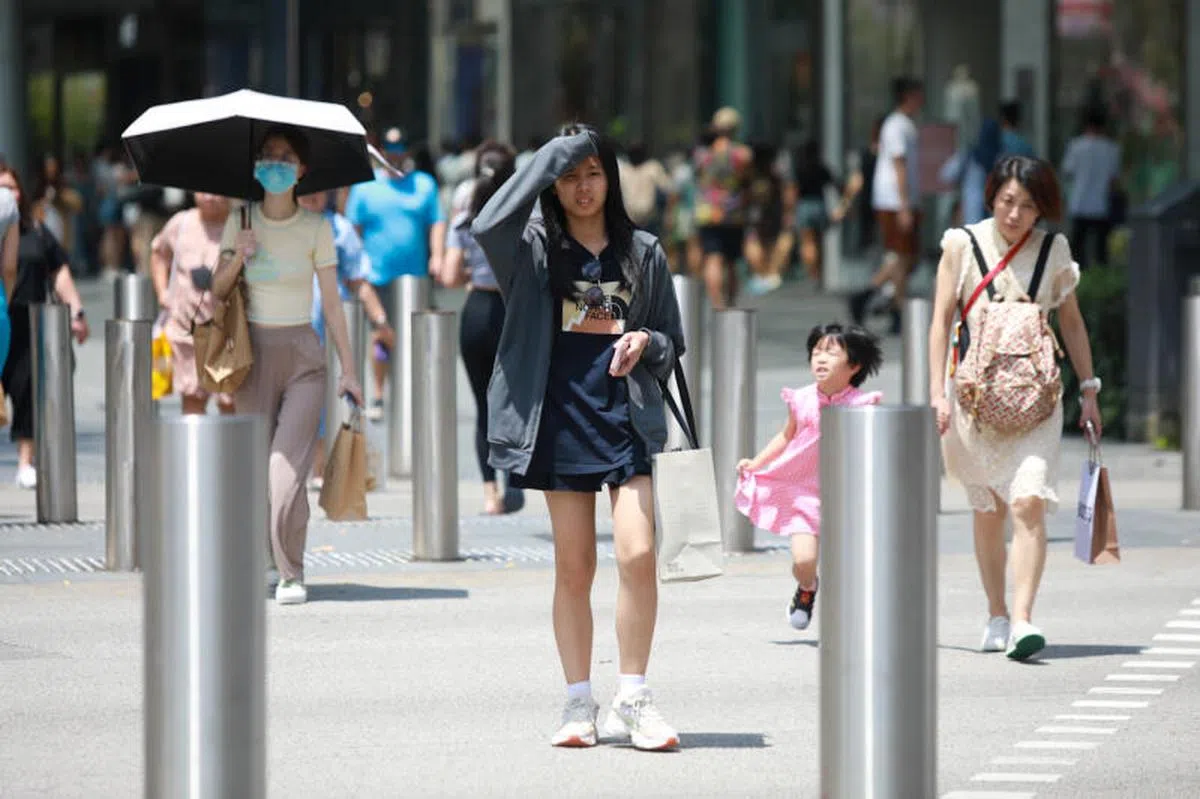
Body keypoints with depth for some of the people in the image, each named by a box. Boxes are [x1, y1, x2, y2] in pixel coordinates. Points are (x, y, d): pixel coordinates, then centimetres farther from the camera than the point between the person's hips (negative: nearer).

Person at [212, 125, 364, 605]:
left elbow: (332, 302, 3)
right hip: (254, 353, 2)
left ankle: (290, 574, -6)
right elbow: (217, 293, 7)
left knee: (288, 466, -13)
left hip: (303, 354, -2)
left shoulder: (316, 228, 1)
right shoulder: (241, 221, 5)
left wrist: (348, 369, 2)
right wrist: (237, 259, -12)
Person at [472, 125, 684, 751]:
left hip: (627, 419, 1)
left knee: (638, 555, -13)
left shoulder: (642, 252, 11)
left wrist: (647, 344, -7)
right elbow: (488, 226, -19)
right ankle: (579, 704, 11)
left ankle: (632, 700, -5)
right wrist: (551, 156, -13)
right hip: (560, 421, 0)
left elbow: (673, 343, 17)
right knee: (574, 566, 3)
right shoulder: (534, 250, 5)